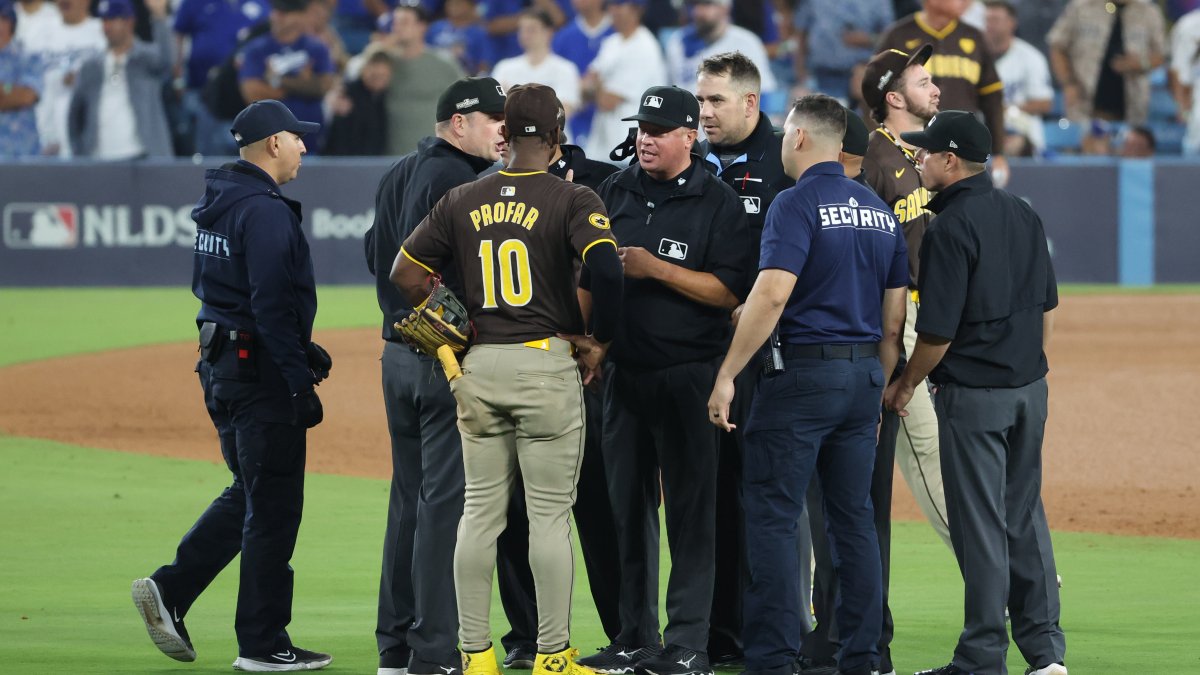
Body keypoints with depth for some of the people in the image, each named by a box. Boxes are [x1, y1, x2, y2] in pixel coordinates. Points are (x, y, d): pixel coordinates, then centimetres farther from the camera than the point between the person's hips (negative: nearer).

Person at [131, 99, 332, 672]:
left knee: (250, 493, 18)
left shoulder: (217, 204, 13)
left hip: (220, 366, 9)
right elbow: (272, 304, -22)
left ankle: (169, 590, 8)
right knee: (272, 506, -2)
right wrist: (300, 382, -21)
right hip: (261, 372, -9)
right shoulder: (265, 211, -17)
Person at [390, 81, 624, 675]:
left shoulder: (463, 201, 7)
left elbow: (405, 272, 8)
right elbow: (606, 266, -22)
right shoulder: (571, 200, -7)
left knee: (481, 510, 9)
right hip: (548, 364, -4)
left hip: (479, 366, 4)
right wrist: (600, 339, -8)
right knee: (550, 512, 0)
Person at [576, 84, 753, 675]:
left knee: (690, 510, -5)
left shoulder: (718, 202, -4)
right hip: (624, 371, 5)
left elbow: (730, 291, -12)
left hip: (689, 375, -5)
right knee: (628, 508, 8)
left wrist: (656, 268, -18)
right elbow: (585, 276, 16)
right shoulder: (616, 191, 11)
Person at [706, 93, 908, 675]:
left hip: (803, 371, -7)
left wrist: (727, 376, -18)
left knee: (772, 516, -5)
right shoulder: (879, 211, 13)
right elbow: (894, 318, 15)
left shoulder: (798, 204, -10)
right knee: (854, 518, 11)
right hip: (864, 376, 7)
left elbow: (771, 295, -21)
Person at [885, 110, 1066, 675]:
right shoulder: (1022, 214, 8)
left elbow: (938, 331, -17)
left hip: (973, 394, -7)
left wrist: (906, 385, -3)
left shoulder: (950, 228, -16)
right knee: (1025, 516, 13)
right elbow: (1047, 306, 14)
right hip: (1029, 391, 7)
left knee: (979, 523, -1)